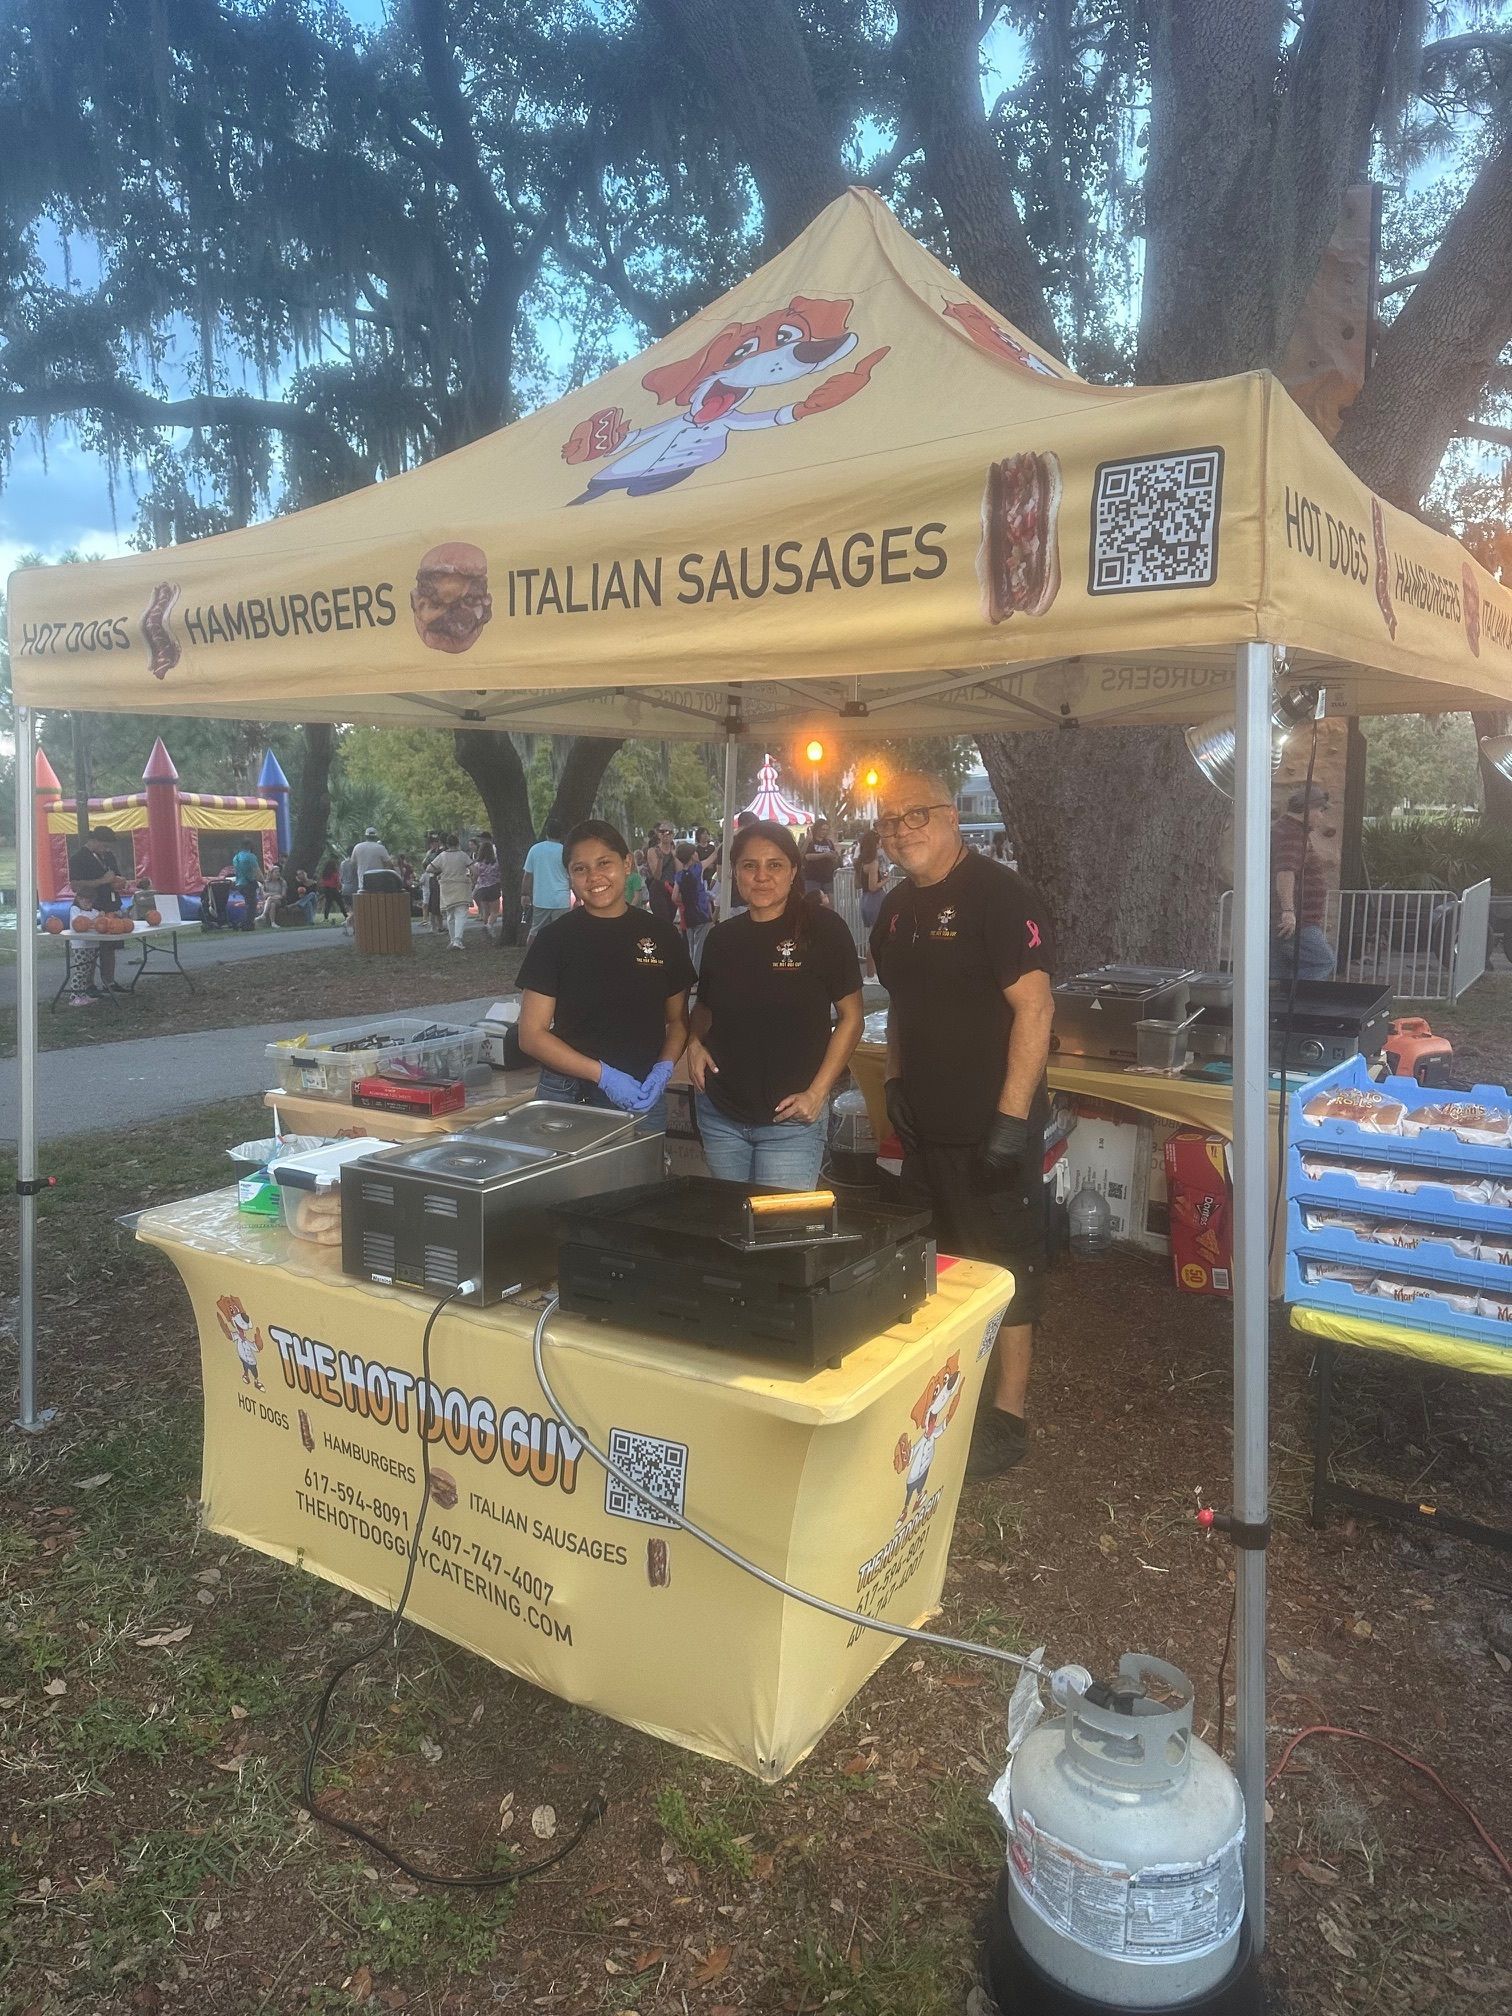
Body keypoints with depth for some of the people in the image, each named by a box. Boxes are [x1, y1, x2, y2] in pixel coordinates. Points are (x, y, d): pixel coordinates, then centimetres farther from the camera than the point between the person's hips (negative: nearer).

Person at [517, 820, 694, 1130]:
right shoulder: (555, 938, -3)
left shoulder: (661, 935, 4)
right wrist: (604, 1074, -15)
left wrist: (663, 1069, -7)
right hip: (569, 1100, -2)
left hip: (643, 1097, 2)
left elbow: (678, 1020, 13)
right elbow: (532, 1034, -5)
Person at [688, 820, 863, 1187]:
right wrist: (695, 1043, 0)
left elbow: (850, 1018, -5)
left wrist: (816, 1093, -12)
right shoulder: (722, 937, 6)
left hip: (791, 1121, -4)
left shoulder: (824, 929, -7)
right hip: (720, 1117, 4)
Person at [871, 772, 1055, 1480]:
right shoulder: (898, 906, 11)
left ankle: (1007, 1416, 17)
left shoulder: (998, 893, -14)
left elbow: (1035, 1007, -20)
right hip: (926, 1125, 8)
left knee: (1004, 1269, 3)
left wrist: (1012, 1118, -23)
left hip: (992, 1126, -8)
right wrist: (896, 1082, 12)